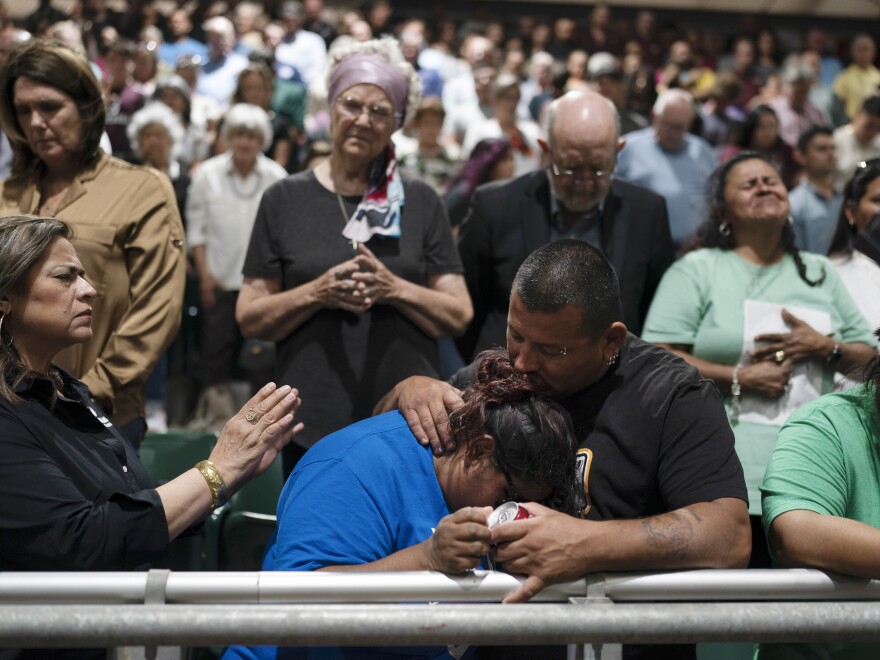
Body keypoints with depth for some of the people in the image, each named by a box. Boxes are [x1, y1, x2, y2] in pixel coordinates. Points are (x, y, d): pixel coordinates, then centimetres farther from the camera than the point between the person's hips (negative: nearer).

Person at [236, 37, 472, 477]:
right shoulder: (285, 200, 6)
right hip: (313, 424, 0)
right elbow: (250, 319, 4)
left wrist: (394, 289, -12)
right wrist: (316, 293, -12)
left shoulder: (420, 202, 9)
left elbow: (459, 316, 5)